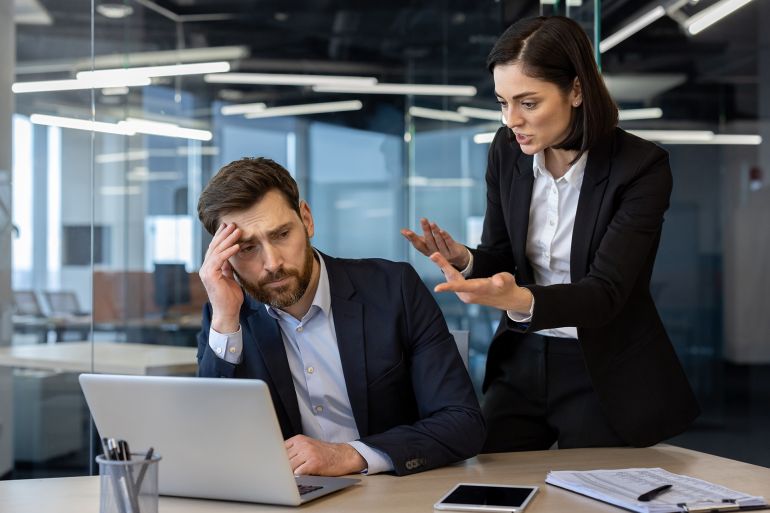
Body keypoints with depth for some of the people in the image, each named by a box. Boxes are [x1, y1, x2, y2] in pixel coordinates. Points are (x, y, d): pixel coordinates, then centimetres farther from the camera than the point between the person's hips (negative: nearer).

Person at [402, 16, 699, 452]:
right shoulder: (508, 150, -4)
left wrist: (520, 299, -43)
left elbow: (606, 292, -25)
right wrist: (465, 260, -20)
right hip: (522, 361, 4)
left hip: (605, 375, -4)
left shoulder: (642, 166, -19)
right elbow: (501, 258, 4)